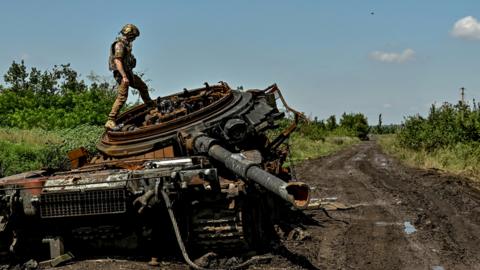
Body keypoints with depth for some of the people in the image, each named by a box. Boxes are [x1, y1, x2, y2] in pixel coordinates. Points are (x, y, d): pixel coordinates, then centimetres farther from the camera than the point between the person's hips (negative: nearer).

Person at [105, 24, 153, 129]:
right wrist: (124, 76, -31)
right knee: (122, 97, -16)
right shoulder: (119, 45, -16)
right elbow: (117, 61, -25)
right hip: (122, 74, -10)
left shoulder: (126, 44, 15)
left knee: (143, 87, 24)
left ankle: (150, 105, 47)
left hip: (128, 72, 10)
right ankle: (111, 121, -18)